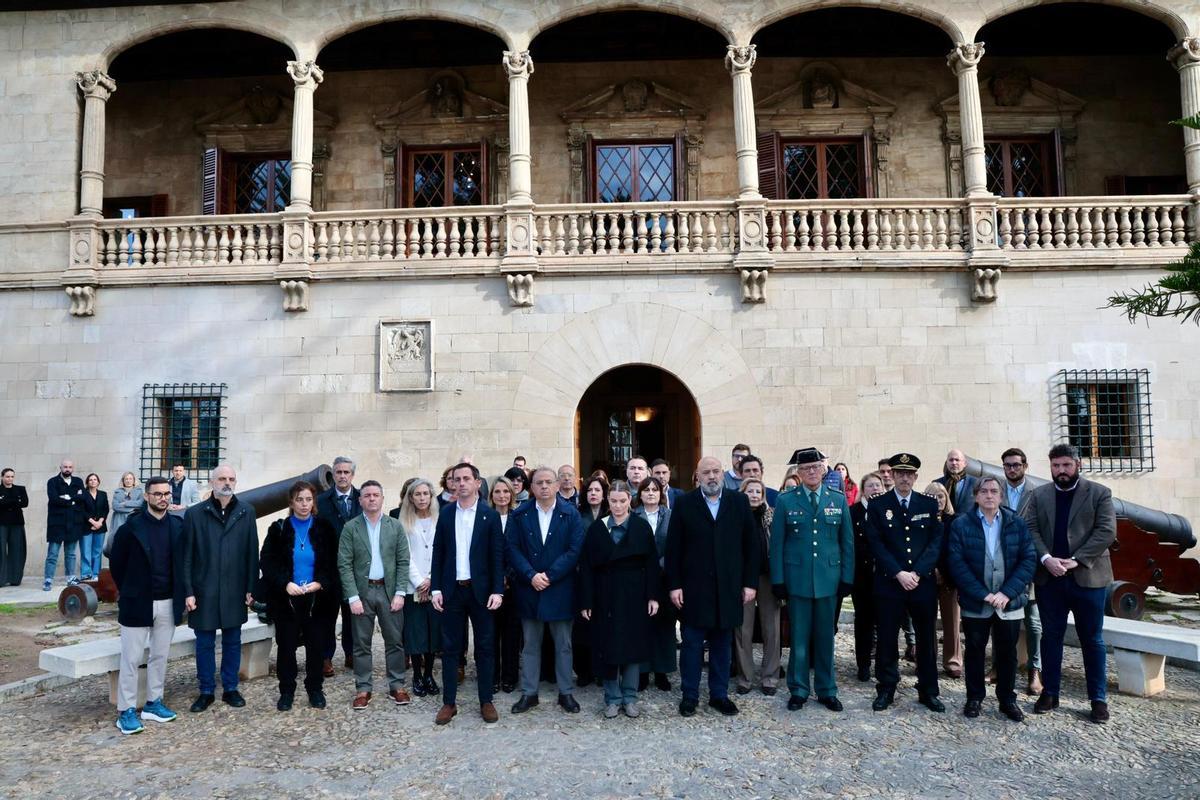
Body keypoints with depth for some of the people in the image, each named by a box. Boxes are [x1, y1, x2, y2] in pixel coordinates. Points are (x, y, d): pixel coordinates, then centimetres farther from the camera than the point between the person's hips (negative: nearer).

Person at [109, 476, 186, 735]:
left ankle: (153, 703, 24)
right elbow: (116, 562, 0)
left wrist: (181, 594, 4)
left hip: (168, 603, 4)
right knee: (131, 659, 2)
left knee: (160, 656, 12)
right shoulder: (131, 527, -9)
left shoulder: (178, 526, 1)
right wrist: (128, 591, 5)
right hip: (137, 603, -3)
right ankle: (126, 711, 12)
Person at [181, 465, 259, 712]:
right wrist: (188, 591, -6)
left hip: (235, 591, 1)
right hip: (204, 592, -1)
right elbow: (186, 556, -2)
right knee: (205, 643, 9)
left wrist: (251, 588, -1)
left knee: (233, 641, 11)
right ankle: (206, 691, 24)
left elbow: (252, 552, 2)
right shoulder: (194, 513, -2)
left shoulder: (246, 513, 2)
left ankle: (230, 689, 25)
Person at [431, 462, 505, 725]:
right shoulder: (445, 513, 4)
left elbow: (497, 555, -4)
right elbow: (438, 553, 5)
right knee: (450, 647, 8)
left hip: (481, 590, -2)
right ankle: (449, 702, 19)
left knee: (484, 647, 7)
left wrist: (497, 590, -10)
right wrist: (436, 588, -2)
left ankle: (486, 701, 18)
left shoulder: (490, 515, -3)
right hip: (452, 590, 2)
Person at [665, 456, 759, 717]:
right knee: (692, 644, 6)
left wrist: (750, 582, -1)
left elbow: (751, 545, 4)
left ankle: (719, 695, 25)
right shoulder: (684, 504, -1)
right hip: (694, 588, -1)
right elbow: (673, 547, -2)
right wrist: (674, 585, -6)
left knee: (723, 644, 11)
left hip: (728, 587, 2)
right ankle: (689, 695, 19)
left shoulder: (739, 502, 3)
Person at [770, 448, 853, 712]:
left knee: (825, 637, 11)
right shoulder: (786, 501, -1)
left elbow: (847, 541, 7)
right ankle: (798, 690, 20)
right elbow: (777, 543, -1)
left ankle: (827, 690, 25)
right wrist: (778, 580, -4)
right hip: (797, 579, -1)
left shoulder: (839, 500, 4)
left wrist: (847, 577, 2)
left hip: (828, 578, 2)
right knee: (799, 638, 6)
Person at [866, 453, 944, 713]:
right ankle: (886, 690, 17)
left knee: (926, 639, 10)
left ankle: (928, 691, 23)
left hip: (924, 583, 2)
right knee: (887, 639, 4)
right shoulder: (877, 506, 1)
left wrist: (918, 573, -11)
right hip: (889, 583, -1)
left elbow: (936, 542, 0)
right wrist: (899, 573, -14)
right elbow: (877, 544, -4)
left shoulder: (930, 504, 6)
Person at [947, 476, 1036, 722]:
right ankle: (974, 698, 24)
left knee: (1007, 652, 11)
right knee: (974, 650, 10)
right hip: (975, 603, -1)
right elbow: (957, 564, -9)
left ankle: (1007, 699, 26)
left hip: (1009, 602, 1)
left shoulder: (1017, 523, 0)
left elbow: (1029, 560, -4)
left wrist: (1007, 593, -14)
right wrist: (983, 594, -16)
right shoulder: (961, 524, -5)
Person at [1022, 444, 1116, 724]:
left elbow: (1106, 531, -8)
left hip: (1087, 576, -2)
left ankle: (1099, 698, 18)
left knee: (1092, 639, 7)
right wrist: (1046, 558, -15)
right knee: (1051, 637, 10)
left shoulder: (1099, 493, 0)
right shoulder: (1038, 495, 7)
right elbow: (1030, 529, 1)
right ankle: (1050, 692, 19)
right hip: (1049, 577, 2)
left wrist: (1076, 560, -16)